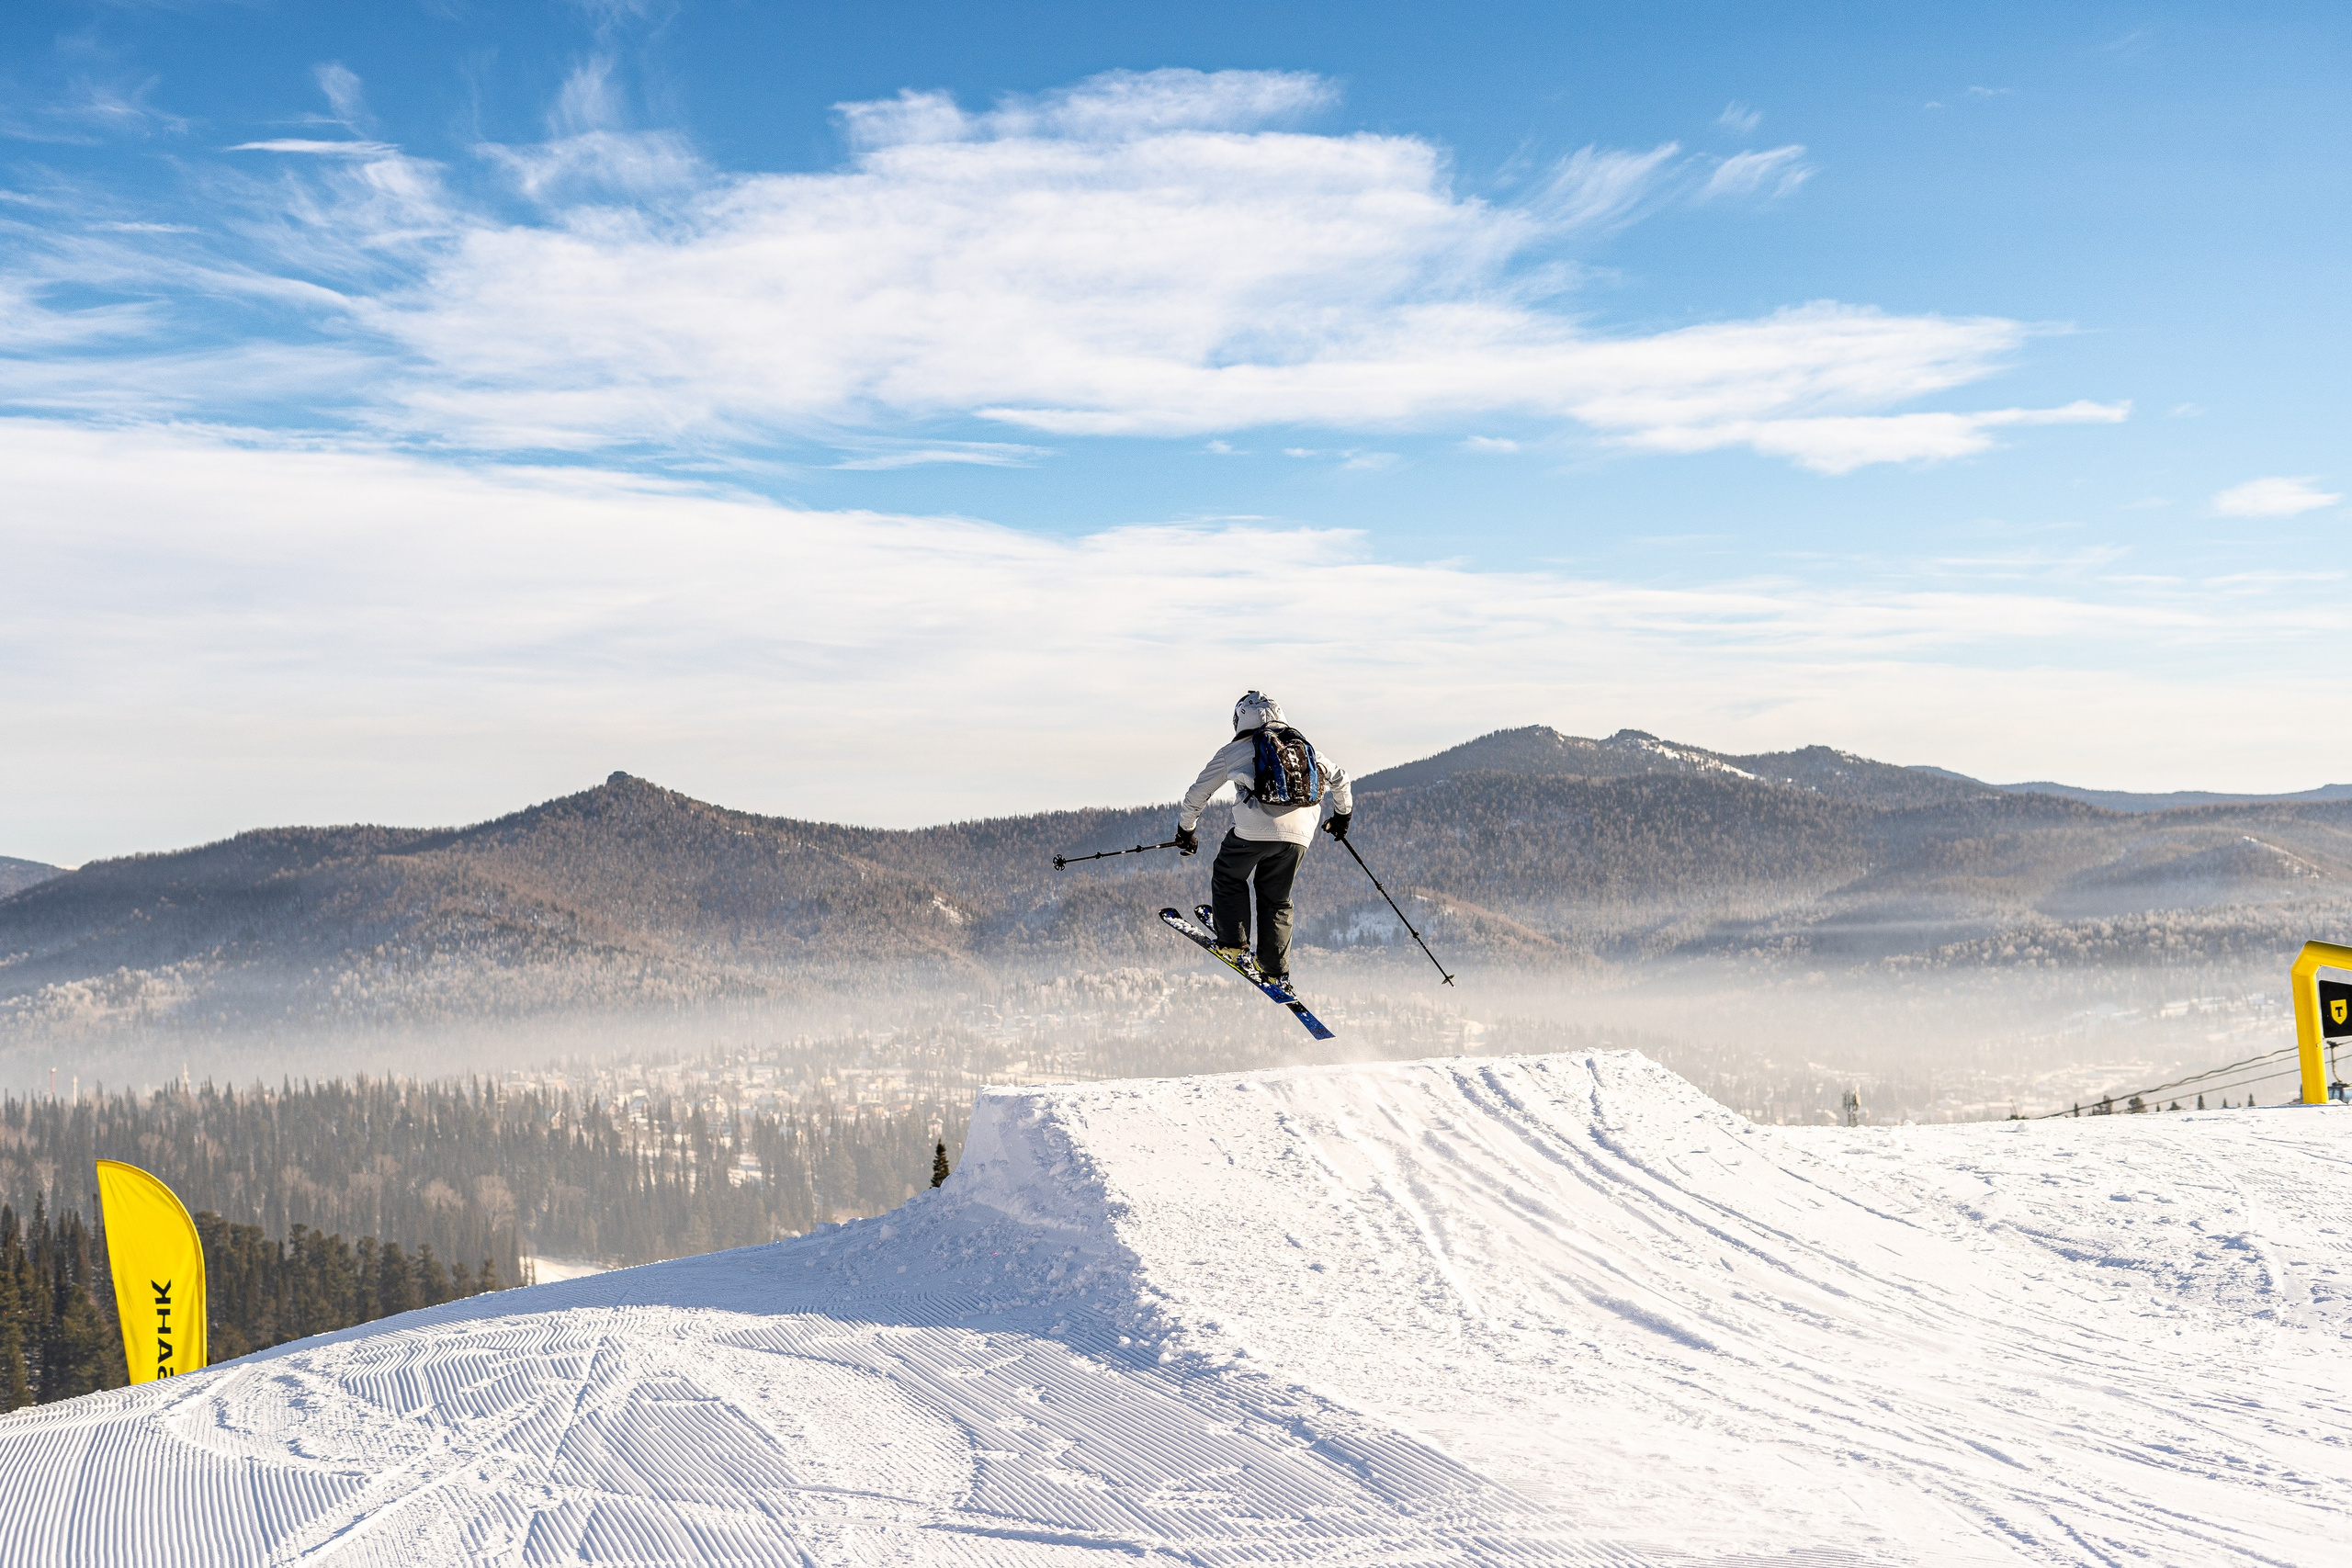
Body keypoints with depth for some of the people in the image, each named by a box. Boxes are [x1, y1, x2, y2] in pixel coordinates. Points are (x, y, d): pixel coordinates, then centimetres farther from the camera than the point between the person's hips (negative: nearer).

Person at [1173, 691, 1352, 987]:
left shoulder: (1234, 751, 15)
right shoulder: (1303, 746, 23)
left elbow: (1198, 793, 22)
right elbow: (1339, 777, 33)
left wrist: (1185, 830, 36)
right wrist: (1342, 815, 49)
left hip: (1255, 829, -4)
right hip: (1298, 833, 4)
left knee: (1228, 878, 23)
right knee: (1276, 898, 18)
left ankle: (1233, 942, 15)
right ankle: (1276, 971, 14)